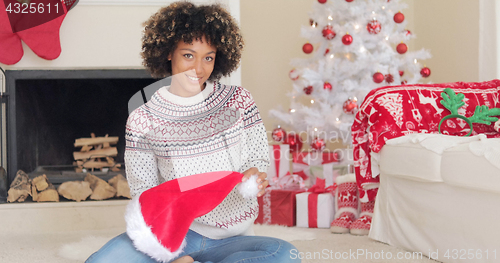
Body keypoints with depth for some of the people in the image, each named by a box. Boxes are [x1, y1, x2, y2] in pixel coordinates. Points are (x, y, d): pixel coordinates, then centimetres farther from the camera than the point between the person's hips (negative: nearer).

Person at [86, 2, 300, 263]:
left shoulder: (238, 101, 4)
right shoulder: (143, 120, 0)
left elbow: (258, 159, 9)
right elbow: (142, 191, 1)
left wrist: (254, 175, -15)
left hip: (232, 239, 2)